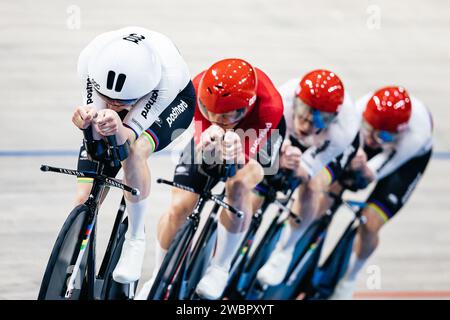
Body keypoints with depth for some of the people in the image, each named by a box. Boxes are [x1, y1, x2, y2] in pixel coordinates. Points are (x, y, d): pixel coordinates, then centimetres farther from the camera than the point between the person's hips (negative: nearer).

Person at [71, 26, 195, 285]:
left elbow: (129, 136, -38)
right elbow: (98, 132, -30)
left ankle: (136, 240, -16)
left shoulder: (168, 75, -42)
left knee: (134, 151, -35)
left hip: (171, 102, -3)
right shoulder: (90, 60, -35)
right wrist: (90, 122, -54)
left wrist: (118, 128, -62)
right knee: (85, 200, -9)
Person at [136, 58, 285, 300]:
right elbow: (201, 152, -34)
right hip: (209, 141, 2)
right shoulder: (200, 89, -37)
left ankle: (220, 269, -10)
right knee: (178, 206, -12)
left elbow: (243, 163, -38)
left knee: (238, 186, -33)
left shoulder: (269, 106, -42)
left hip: (259, 138, -2)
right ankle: (158, 278, 15)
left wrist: (234, 151, -61)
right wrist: (208, 138, -58)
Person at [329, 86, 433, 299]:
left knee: (369, 226, -12)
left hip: (410, 158, -3)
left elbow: (371, 175, -39)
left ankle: (348, 280, 19)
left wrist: (361, 170, -60)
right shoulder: (360, 108, -41)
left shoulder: (416, 136, -45)